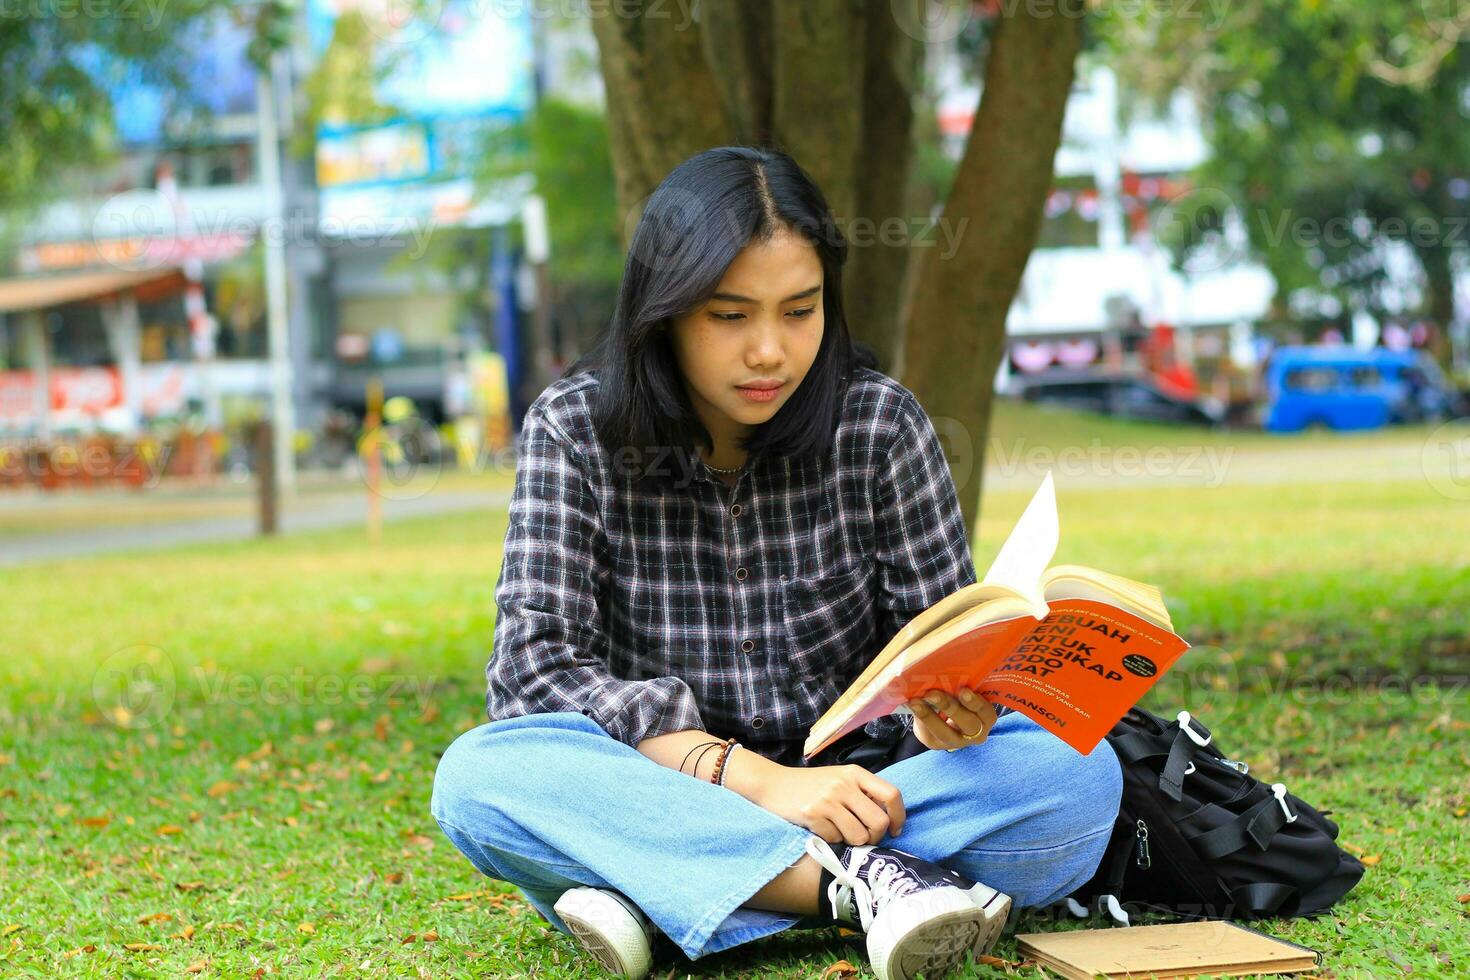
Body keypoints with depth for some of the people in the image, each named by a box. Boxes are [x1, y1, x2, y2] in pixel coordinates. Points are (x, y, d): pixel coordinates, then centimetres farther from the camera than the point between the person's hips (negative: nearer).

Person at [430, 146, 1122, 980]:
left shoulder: (880, 422, -4)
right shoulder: (575, 431, -6)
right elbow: (536, 667, -14)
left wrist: (946, 712, -26)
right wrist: (755, 781, -25)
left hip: (844, 788, 1)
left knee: (1078, 772, -25)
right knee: (478, 776, -30)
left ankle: (656, 891, -27)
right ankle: (866, 881, -31)